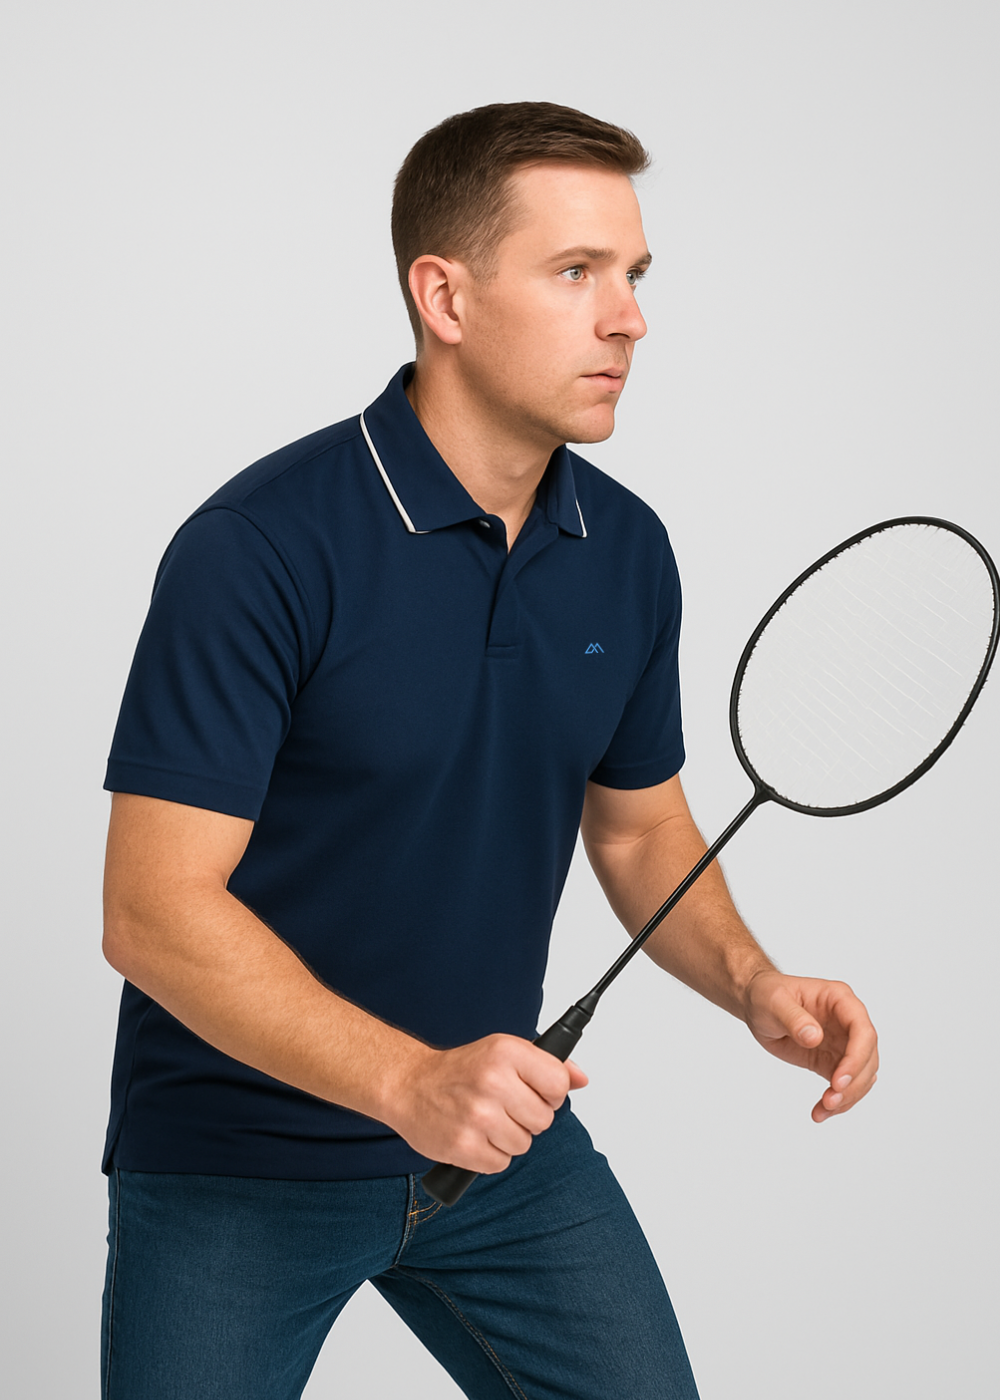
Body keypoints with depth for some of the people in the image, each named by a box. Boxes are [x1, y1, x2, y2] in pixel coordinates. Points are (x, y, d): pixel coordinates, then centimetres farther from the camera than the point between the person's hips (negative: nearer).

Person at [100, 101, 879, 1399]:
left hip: (504, 1134, 5)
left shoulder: (629, 550, 0)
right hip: (235, 1171, -5)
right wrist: (409, 1081, -33)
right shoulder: (260, 547, -21)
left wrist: (751, 981, -6)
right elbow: (154, 910, -24)